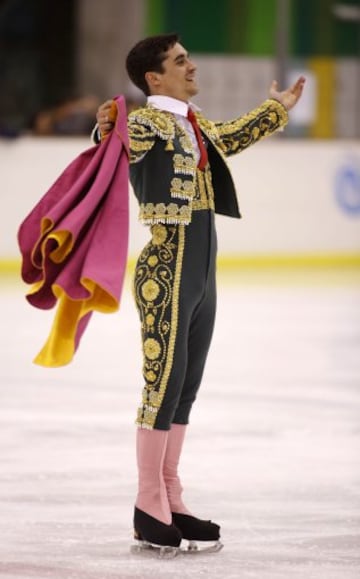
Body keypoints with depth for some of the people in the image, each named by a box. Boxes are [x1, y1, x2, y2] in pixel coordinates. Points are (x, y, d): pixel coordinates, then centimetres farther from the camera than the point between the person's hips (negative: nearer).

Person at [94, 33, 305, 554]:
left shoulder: (193, 122, 14)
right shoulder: (146, 123, -12)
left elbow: (229, 138, 33)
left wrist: (277, 109, 45)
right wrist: (106, 133, -51)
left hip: (202, 272, 9)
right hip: (167, 271, -9)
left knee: (186, 385, 12)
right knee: (164, 381, -5)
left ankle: (170, 500, 20)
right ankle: (149, 506, 3)